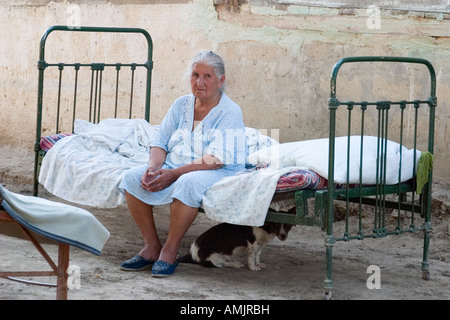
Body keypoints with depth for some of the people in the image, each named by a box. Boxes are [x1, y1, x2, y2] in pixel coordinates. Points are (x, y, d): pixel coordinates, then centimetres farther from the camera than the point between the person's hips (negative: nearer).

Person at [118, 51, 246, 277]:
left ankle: (170, 251, -24)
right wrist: (153, 167, -13)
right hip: (173, 167, 6)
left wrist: (173, 174, -25)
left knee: (187, 183, -39)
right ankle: (151, 247, -11)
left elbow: (216, 159, -19)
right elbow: (160, 142, 10)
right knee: (132, 178, -16)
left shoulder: (230, 112, -9)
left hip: (218, 173, -6)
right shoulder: (181, 105, 10)